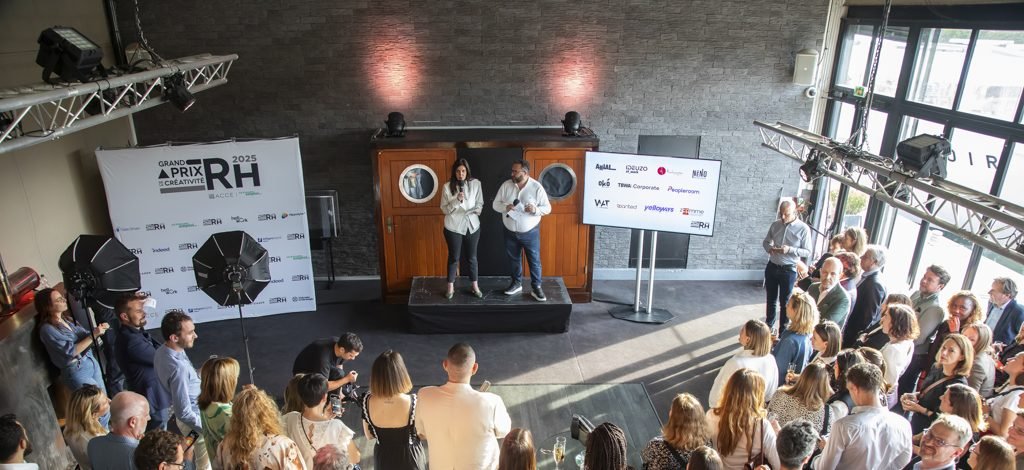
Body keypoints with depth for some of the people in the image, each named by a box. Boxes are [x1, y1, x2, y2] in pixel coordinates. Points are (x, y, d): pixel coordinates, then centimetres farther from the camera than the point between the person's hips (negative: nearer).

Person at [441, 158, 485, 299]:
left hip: (472, 225, 2)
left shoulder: (475, 184, -4)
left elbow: (480, 203, 5)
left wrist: (477, 209, -17)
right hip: (453, 227, -2)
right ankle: (451, 287, 25)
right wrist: (457, 200, -23)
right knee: (453, 258, 10)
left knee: (472, 257, 13)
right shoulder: (447, 187, -9)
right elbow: (444, 209, -8)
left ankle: (475, 286, 27)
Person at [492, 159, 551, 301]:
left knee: (534, 260, 5)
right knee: (513, 259, 16)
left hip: (530, 232, -3)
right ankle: (516, 283, 35)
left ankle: (536, 287, 19)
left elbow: (547, 208, -8)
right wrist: (505, 207, -21)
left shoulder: (536, 187, -12)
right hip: (510, 232, 3)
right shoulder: (506, 185, -5)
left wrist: (535, 210, -28)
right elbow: (495, 204, 0)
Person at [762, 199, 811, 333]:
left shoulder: (803, 229, -11)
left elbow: (807, 252, -9)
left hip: (788, 270, -4)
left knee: (785, 302, 7)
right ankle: (769, 326, 33)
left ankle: (783, 332, 19)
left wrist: (790, 249, -24)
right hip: (772, 267, 4)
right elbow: (765, 241, 12)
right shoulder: (775, 224, 1)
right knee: (771, 299, 17)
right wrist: (769, 248, -11)